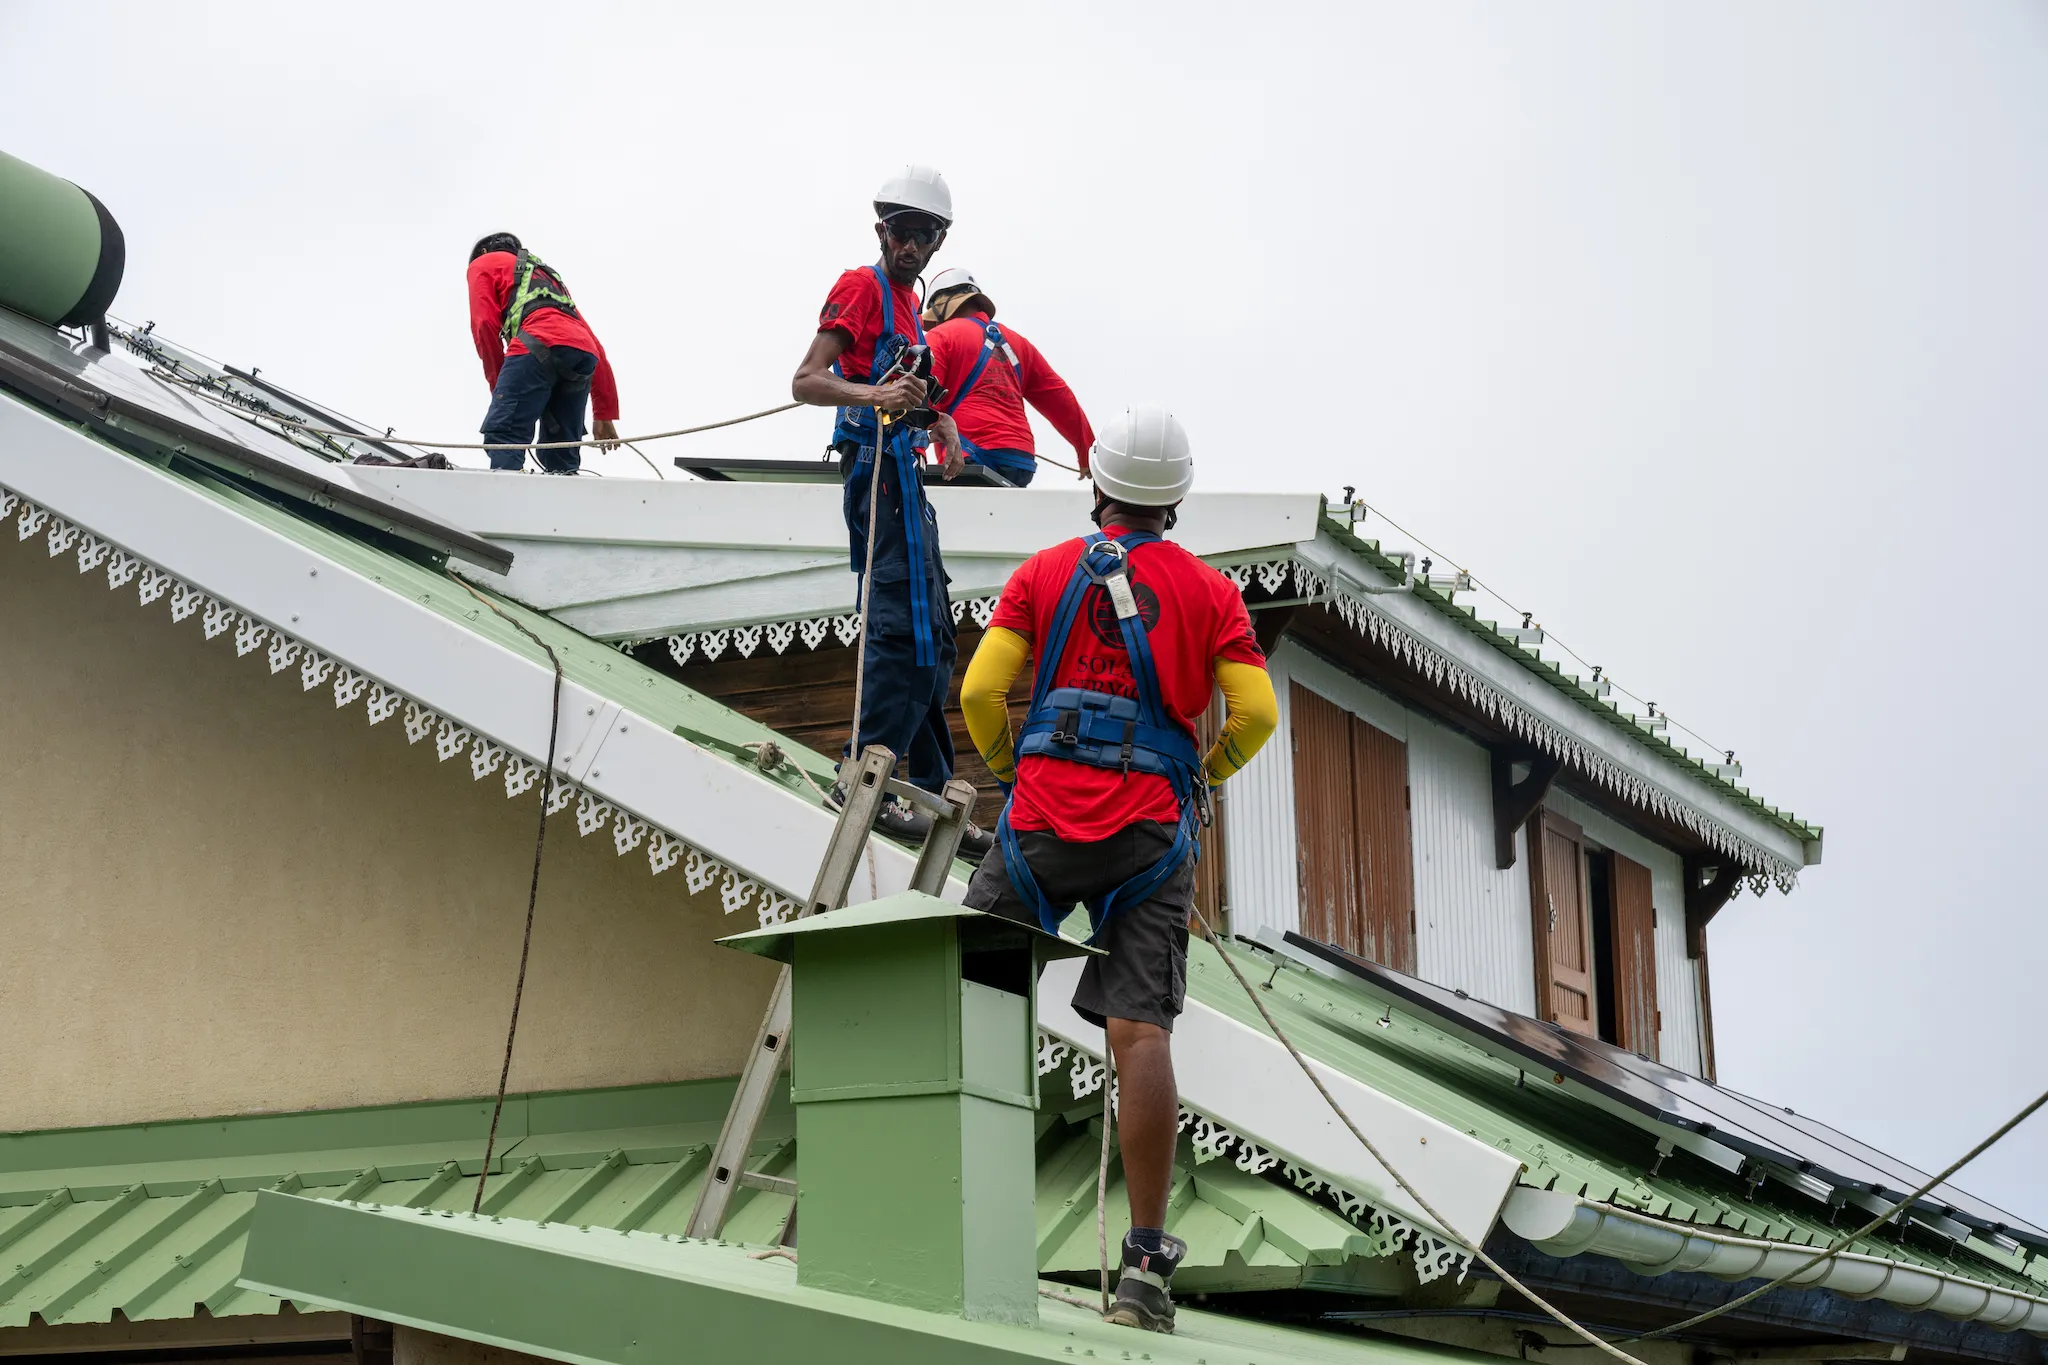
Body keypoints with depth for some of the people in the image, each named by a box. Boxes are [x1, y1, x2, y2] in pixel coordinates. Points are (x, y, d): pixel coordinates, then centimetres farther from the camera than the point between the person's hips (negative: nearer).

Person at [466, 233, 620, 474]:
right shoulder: (549, 275, 44)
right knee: (561, 458, 11)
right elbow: (595, 347, 37)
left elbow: (485, 325, 7)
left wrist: (498, 385, 13)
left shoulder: (483, 264, 27)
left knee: (502, 436, -14)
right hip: (585, 355, 6)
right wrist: (605, 415, 36)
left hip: (541, 346, -6)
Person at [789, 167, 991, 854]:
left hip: (906, 474, 10)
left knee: (930, 639, 11)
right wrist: (876, 394, -32)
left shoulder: (906, 298, 21)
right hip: (880, 466, -10)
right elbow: (807, 381, -16)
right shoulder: (862, 285, -6)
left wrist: (939, 422, 16)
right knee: (905, 627, -17)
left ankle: (933, 796, 15)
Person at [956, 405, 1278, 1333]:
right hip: (1151, 831, 0)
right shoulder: (1208, 592, 8)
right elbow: (1255, 712, 1)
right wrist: (1206, 775, 20)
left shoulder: (1044, 574, 8)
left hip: (1043, 817, 0)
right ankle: (1147, 1265, -10)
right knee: (1140, 1035, -6)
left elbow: (981, 691, 0)